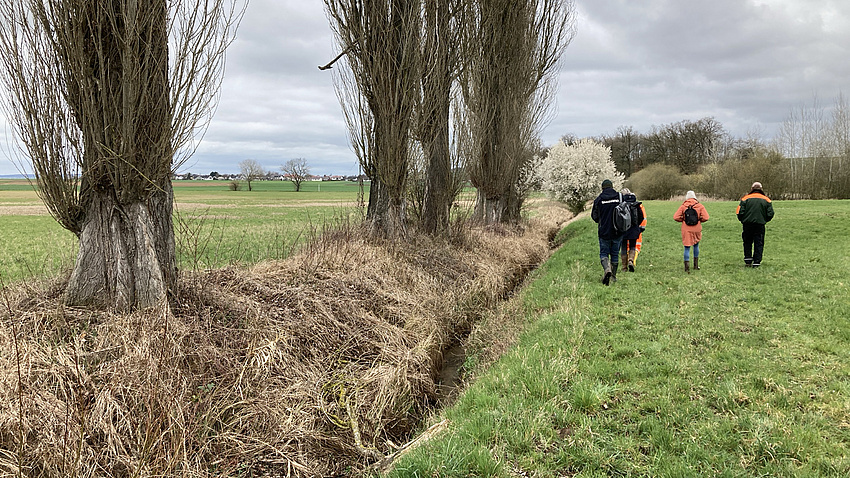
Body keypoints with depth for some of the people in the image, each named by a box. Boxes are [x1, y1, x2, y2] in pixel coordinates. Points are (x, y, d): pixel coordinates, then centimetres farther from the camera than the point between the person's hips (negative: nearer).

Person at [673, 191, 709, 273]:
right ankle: (696, 265, 28)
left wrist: (683, 220, 6)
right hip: (697, 229, 1)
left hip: (686, 230, -1)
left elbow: (676, 217, -11)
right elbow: (705, 217, -11)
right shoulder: (700, 206, -4)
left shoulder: (683, 206, -5)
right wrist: (699, 220, 8)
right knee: (696, 245, 21)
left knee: (687, 248, 2)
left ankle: (687, 266, -7)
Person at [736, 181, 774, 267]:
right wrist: (764, 220, 18)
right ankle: (756, 262, 4)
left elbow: (739, 212, -6)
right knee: (759, 243, 7)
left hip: (747, 224, 0)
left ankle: (748, 260, 10)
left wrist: (743, 221, 10)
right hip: (760, 225, 0)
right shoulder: (766, 200, 3)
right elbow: (770, 214, 1)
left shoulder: (745, 199, -1)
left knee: (747, 242, 14)